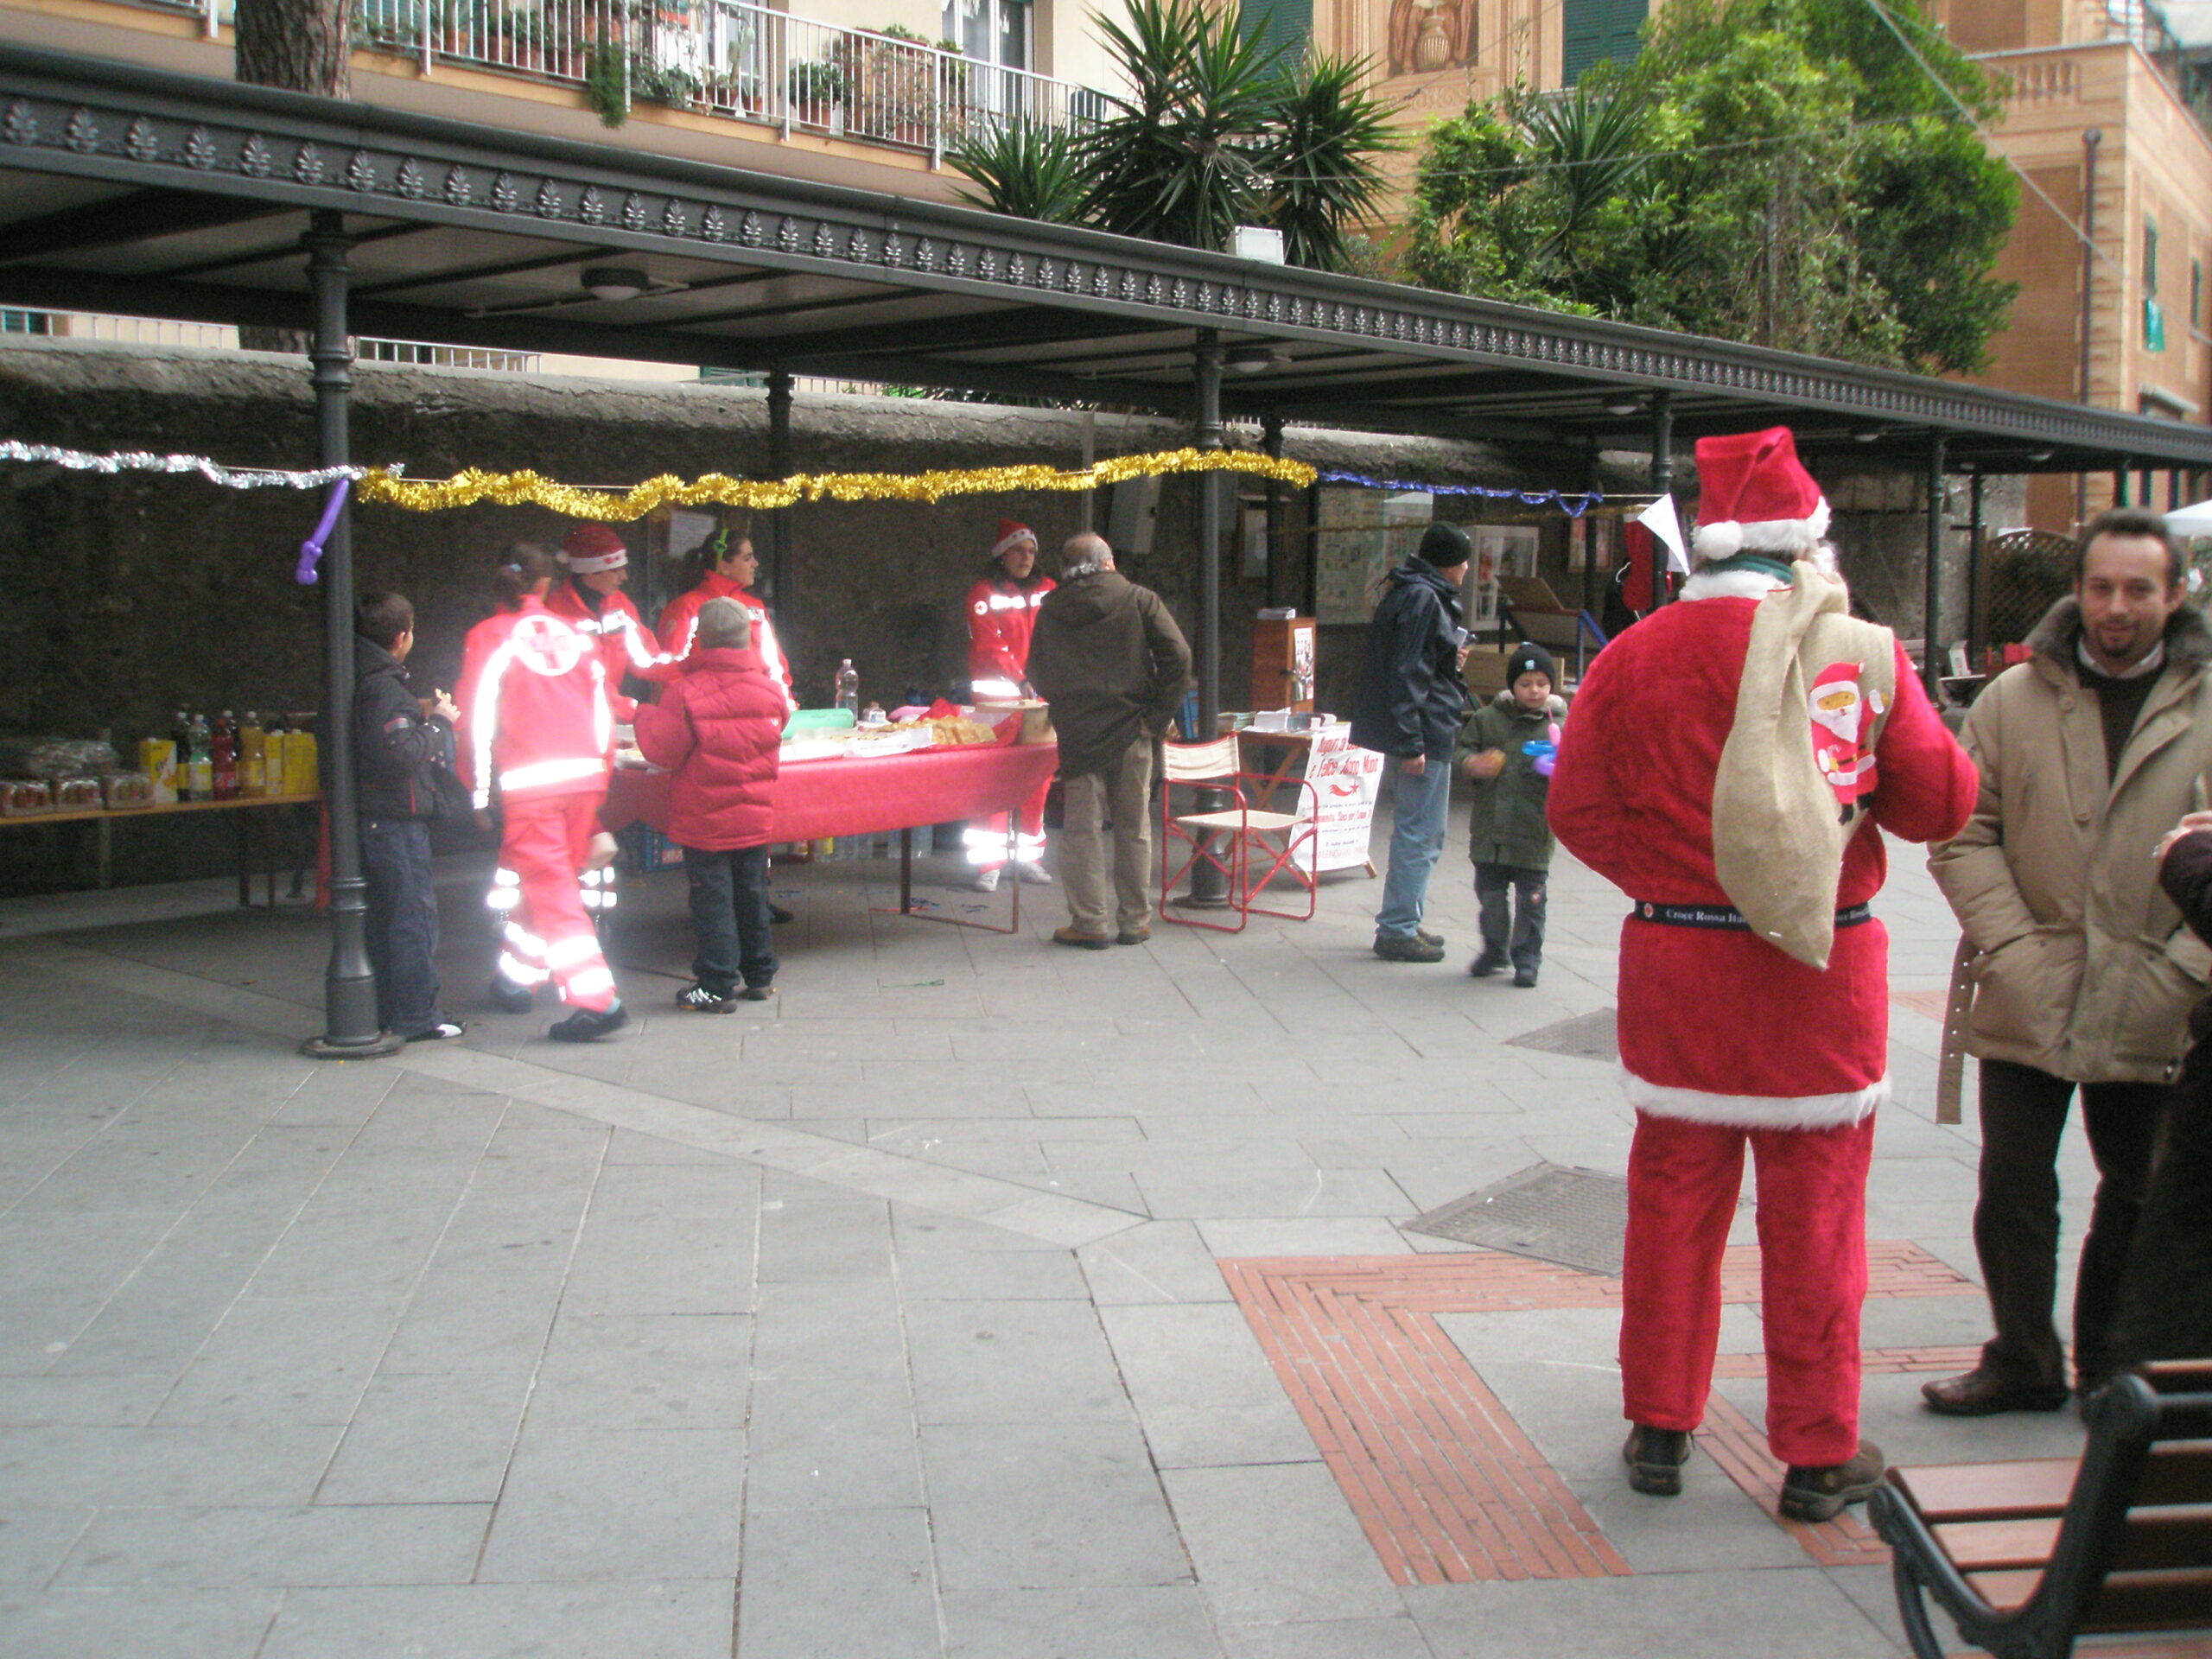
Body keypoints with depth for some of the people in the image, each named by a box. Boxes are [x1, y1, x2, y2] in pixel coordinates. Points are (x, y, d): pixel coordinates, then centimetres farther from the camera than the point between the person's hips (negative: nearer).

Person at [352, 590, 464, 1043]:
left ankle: (388, 1012, 23)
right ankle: (415, 1017, 0)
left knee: (384, 918, 16)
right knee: (414, 917, -3)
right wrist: (438, 722, -14)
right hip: (397, 819, -10)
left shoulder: (362, 680, 11)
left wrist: (418, 713, 13)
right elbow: (401, 753, -26)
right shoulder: (384, 687, -18)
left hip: (370, 816, 10)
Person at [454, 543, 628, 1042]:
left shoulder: (488, 637, 0)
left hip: (528, 782, -5)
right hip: (584, 776, 5)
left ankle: (596, 999, -13)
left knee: (552, 890, -4)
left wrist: (479, 788, 2)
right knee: (548, 881, 19)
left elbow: (477, 714, -4)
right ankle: (516, 979, 32)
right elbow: (602, 710, 11)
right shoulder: (576, 636, 11)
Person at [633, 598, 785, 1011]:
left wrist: (645, 716, 4)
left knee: (712, 900, 1)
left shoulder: (685, 694, -16)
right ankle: (759, 977, 24)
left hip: (705, 821, -4)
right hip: (756, 819, 4)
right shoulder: (770, 690, -2)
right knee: (752, 895, 16)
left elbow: (661, 750, -13)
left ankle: (717, 986, 3)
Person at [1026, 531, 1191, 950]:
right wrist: (1157, 717, -5)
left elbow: (1037, 674, 10)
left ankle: (1089, 923, 4)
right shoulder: (1138, 599, 1)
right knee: (1134, 828, 9)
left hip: (1077, 733, 0)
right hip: (1130, 730, 0)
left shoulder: (1051, 609, 5)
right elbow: (1177, 656, -8)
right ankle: (1134, 922, 13)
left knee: (1081, 829, 5)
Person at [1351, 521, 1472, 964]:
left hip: (1419, 734, 11)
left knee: (1414, 832, 17)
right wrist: (1410, 743, -23)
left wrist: (1452, 661, 9)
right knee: (1421, 834, -6)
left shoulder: (1408, 593, 17)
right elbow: (1406, 675, -21)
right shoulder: (1422, 599, -15)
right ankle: (1398, 931, -2)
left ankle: (1399, 924, 25)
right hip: (1426, 735, -11)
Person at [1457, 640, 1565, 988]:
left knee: (1530, 900, 2)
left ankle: (1526, 957, 16)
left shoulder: (1559, 726, 0)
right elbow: (1463, 750, 9)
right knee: (1490, 894, 13)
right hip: (1489, 830, 2)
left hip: (1532, 833, -2)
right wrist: (1473, 765, -13)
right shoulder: (1487, 718, 5)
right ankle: (1494, 949, 32)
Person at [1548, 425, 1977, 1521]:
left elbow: (1578, 810, 1)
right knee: (1814, 1211, 8)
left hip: (1675, 962, 2)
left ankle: (1659, 1429, 23)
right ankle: (1818, 1454, 18)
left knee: (1673, 1195, 13)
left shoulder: (1632, 658, -4)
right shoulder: (1863, 654, -10)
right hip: (1823, 969, -2)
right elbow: (1941, 803, -3)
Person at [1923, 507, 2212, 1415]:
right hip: (2026, 1000, 0)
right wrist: (2011, 947, -10)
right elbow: (1963, 835, 0)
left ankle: (2111, 1365, 33)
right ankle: (2022, 1361, 24)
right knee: (2012, 1194, 6)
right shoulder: (2013, 699, 2)